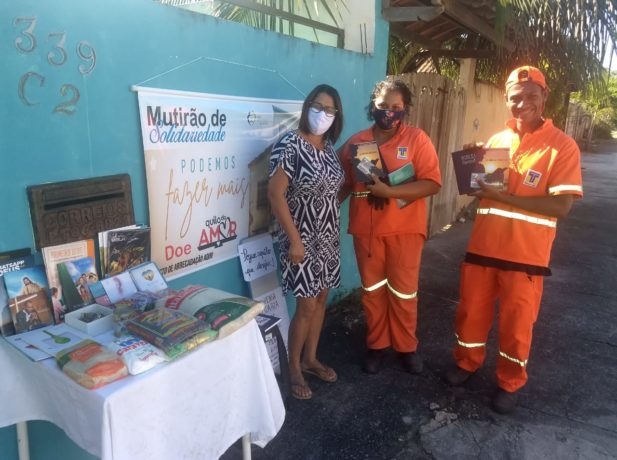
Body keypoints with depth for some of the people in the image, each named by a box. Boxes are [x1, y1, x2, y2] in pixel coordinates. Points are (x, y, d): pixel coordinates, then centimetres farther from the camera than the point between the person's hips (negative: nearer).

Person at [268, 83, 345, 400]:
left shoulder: (328, 146, 7)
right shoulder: (290, 144, -16)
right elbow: (275, 194, -20)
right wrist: (294, 239, -21)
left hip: (328, 236, 8)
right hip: (303, 238, -7)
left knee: (321, 298, 16)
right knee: (307, 305, 0)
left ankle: (310, 358, 34)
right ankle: (294, 368, 22)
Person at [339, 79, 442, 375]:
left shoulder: (417, 139, -5)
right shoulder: (355, 142, 5)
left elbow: (432, 183, -13)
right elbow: (345, 183, 10)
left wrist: (389, 191, -22)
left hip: (404, 229, -2)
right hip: (366, 229, 3)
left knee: (404, 291, 8)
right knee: (372, 289, 13)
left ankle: (406, 346, 28)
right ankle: (376, 345, 30)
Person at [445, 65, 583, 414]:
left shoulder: (562, 145, -7)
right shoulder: (496, 140, 7)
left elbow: (561, 206, -16)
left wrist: (505, 198, -23)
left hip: (526, 254, -4)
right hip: (483, 246, 4)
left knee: (516, 323, 10)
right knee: (471, 311, 16)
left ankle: (511, 383, 32)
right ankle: (467, 363, 39)